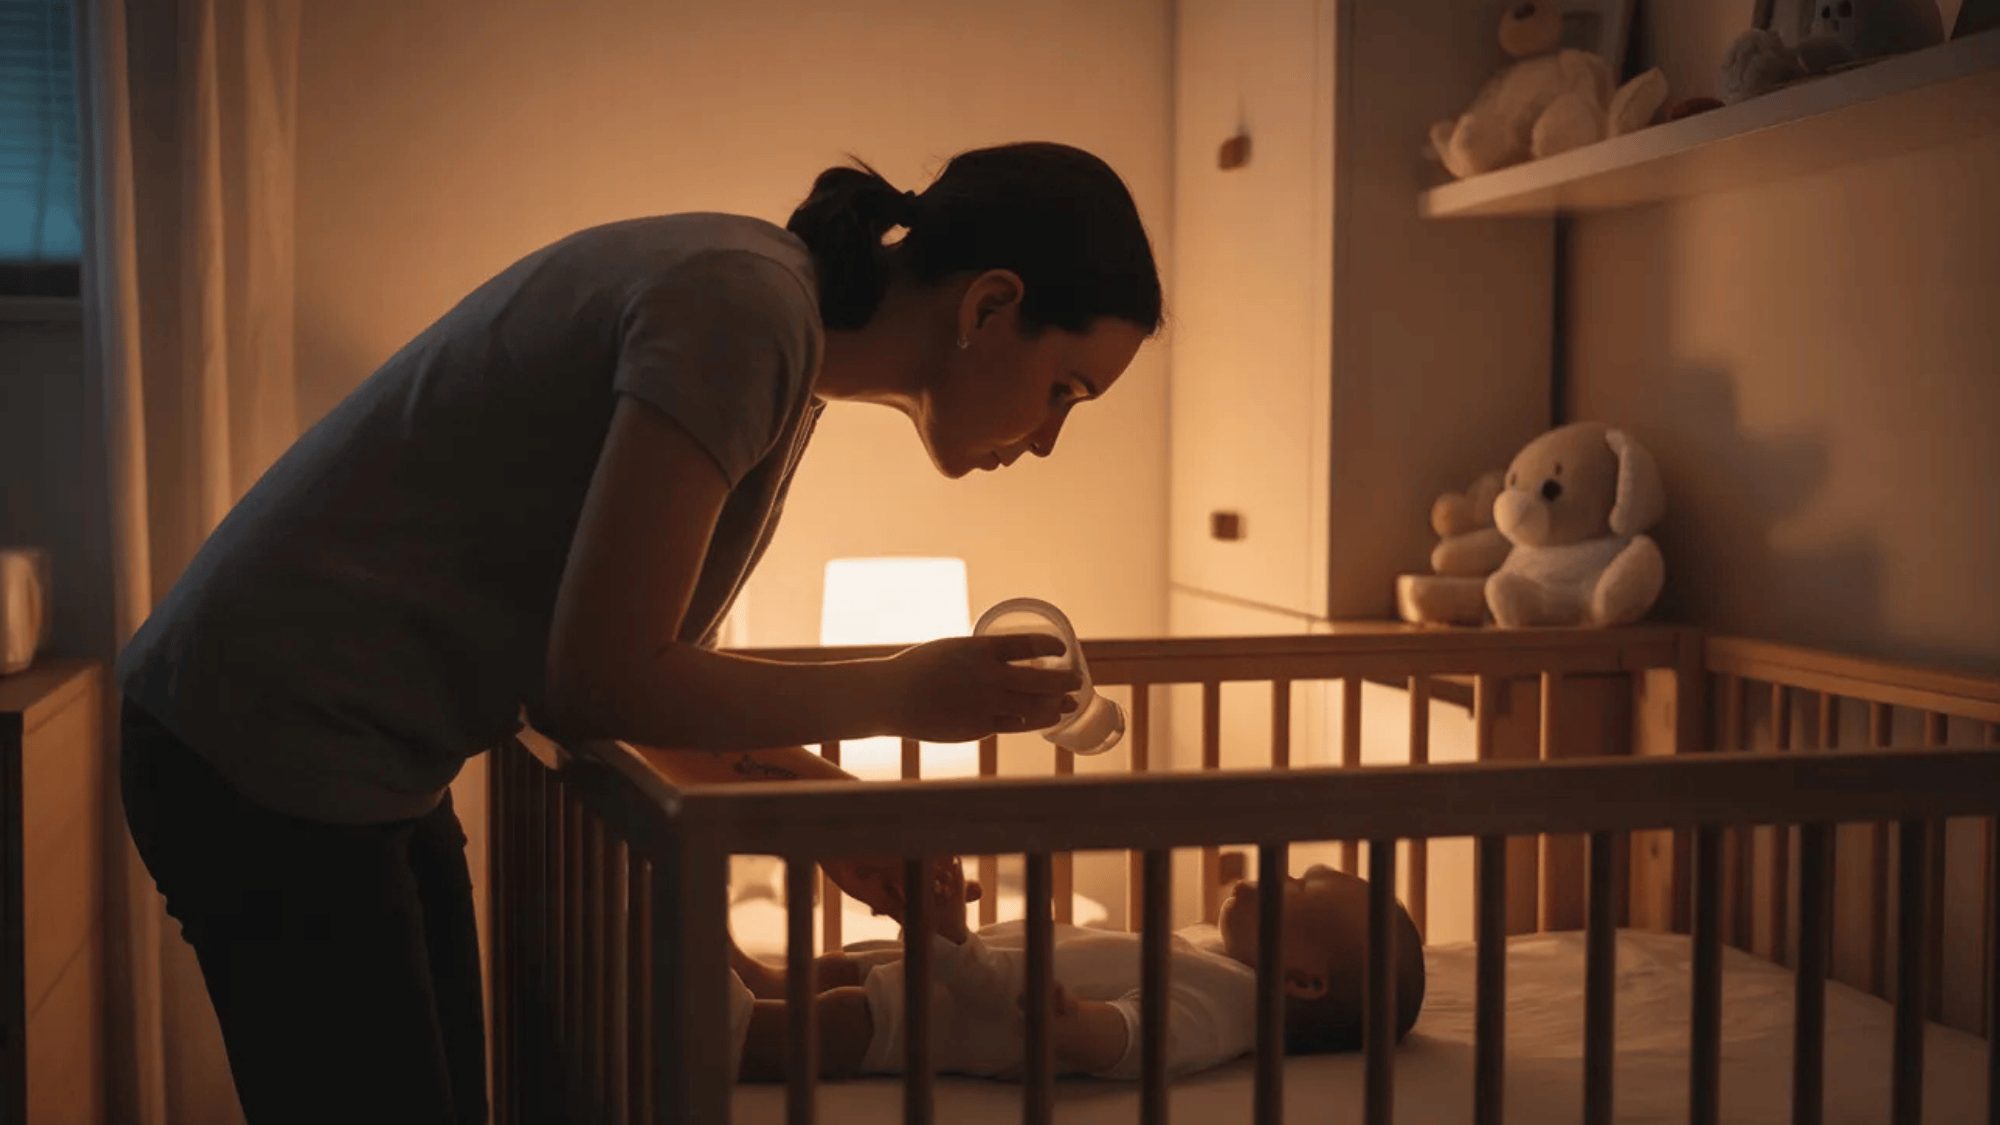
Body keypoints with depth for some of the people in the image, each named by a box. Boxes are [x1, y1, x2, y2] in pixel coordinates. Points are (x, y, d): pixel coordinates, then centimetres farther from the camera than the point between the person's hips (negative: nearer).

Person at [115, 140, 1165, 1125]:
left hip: (356, 756, 9)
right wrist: (899, 696, -13)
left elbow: (653, 657, 13)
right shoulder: (743, 306, -22)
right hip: (270, 752, -9)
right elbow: (596, 678, -23)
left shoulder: (790, 353, 7)